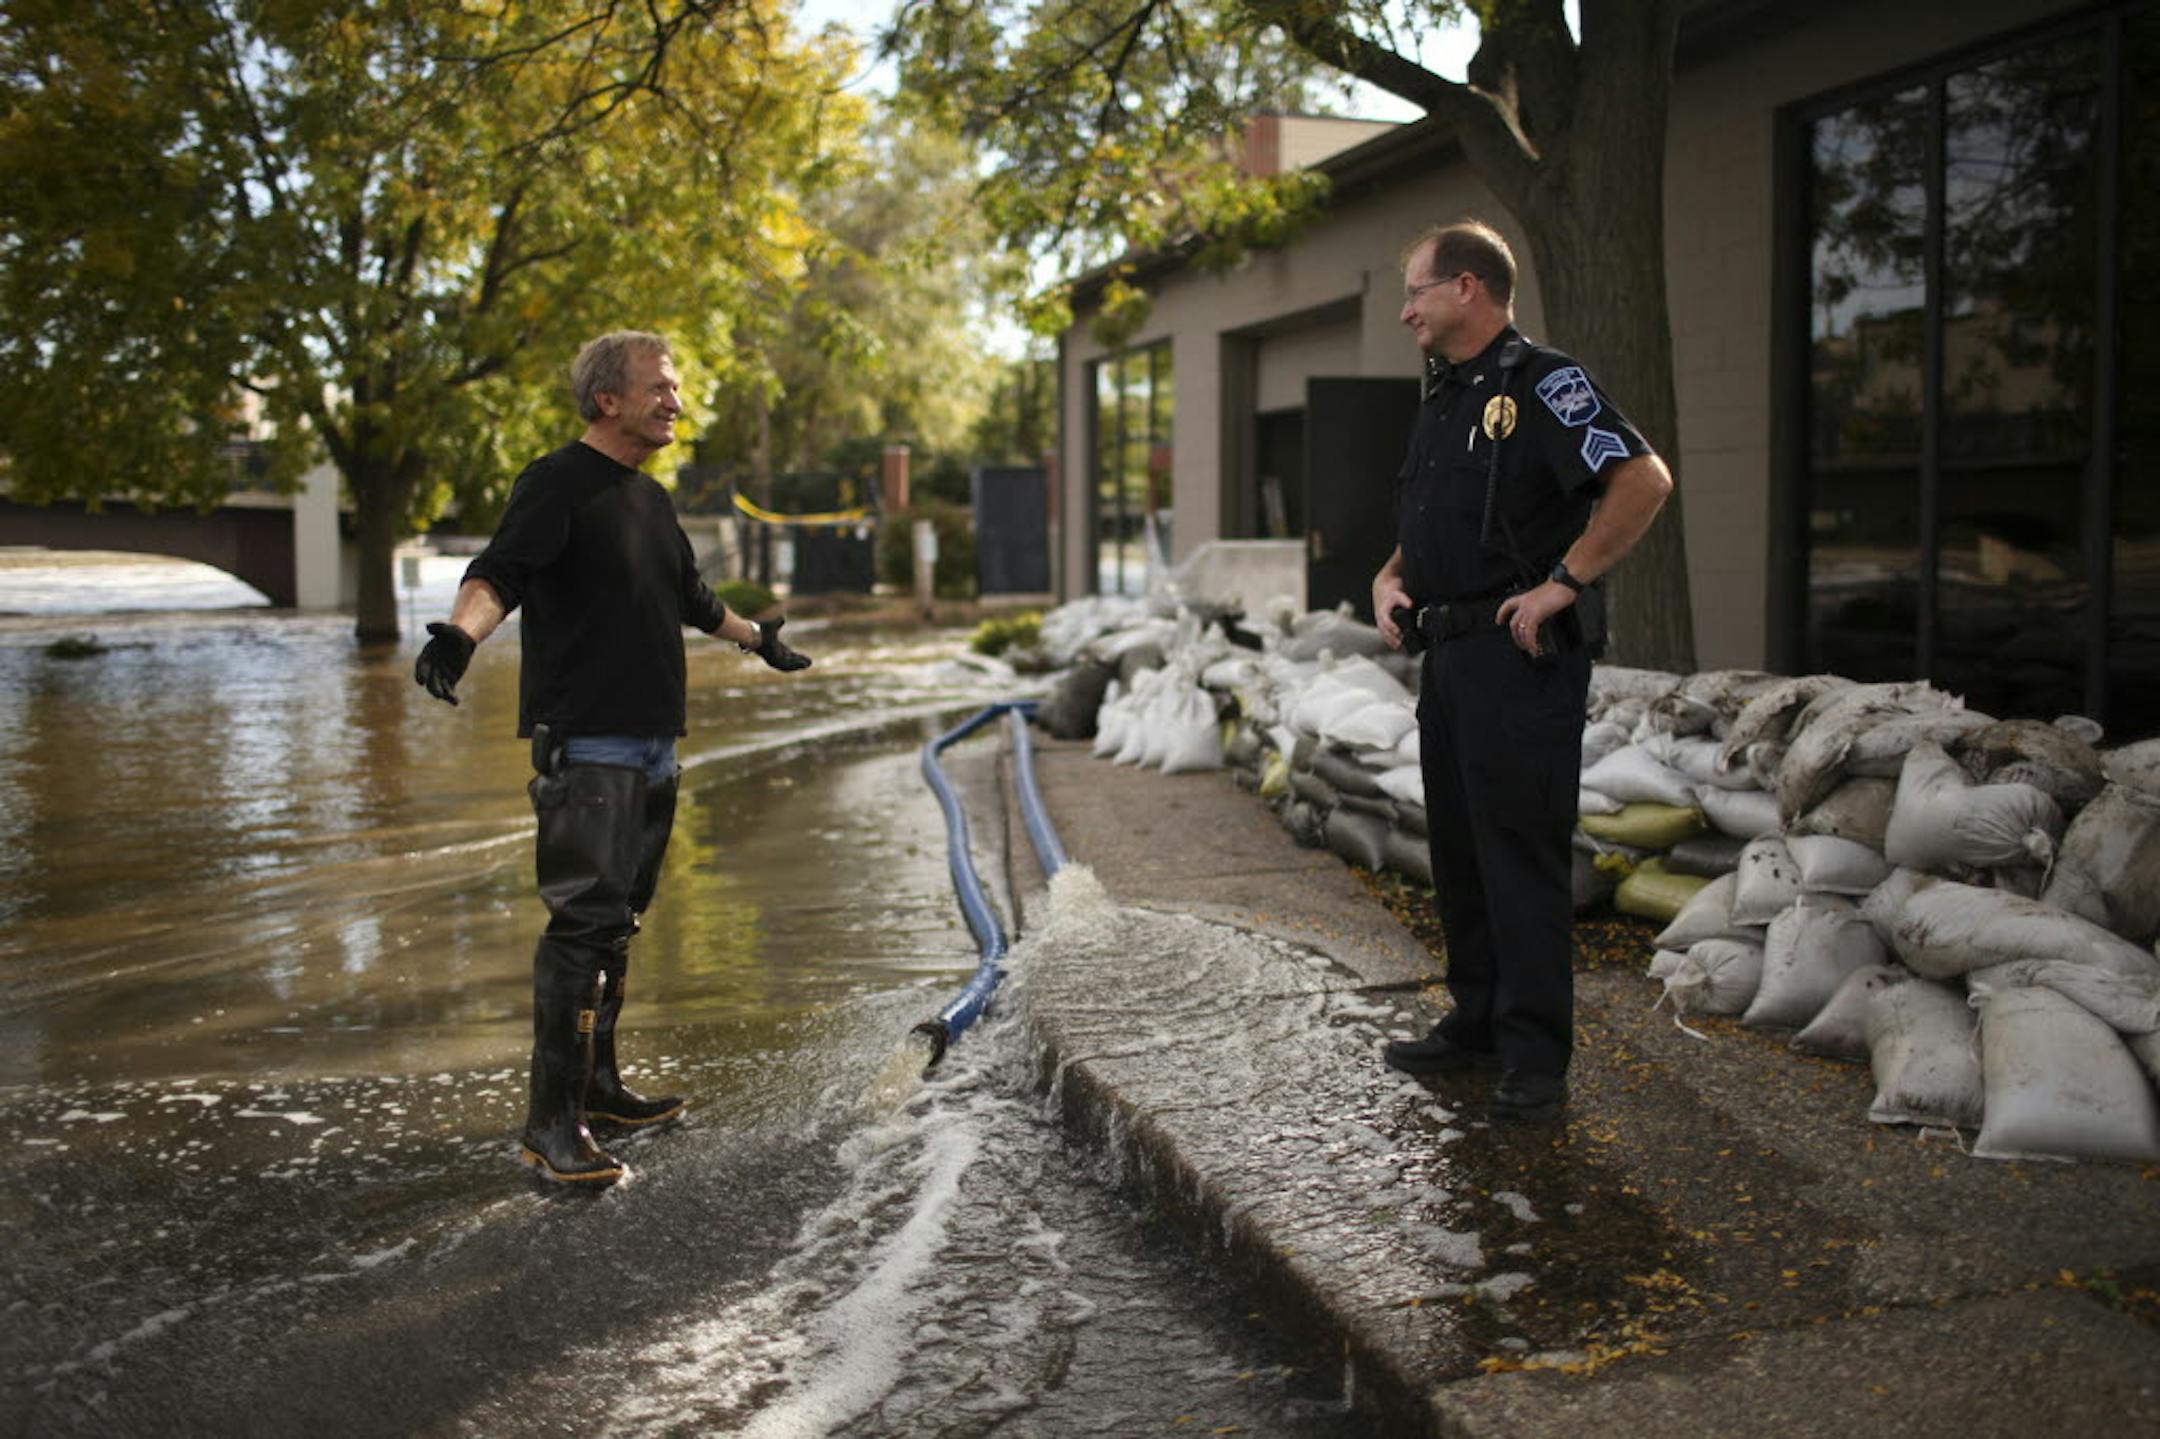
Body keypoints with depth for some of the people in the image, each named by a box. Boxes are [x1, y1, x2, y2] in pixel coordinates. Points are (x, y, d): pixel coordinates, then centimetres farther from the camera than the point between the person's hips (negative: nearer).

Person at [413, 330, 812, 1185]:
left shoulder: (650, 498, 19)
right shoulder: (557, 485, -8)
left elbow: (691, 597, 33)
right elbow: (499, 572, -23)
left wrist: (758, 637, 46)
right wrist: (458, 634, -43)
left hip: (650, 746, 9)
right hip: (584, 745, -9)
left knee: (617, 923, 14)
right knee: (582, 925, -12)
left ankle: (597, 1088, 25)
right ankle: (551, 1123, -7)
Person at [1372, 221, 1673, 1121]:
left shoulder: (1542, 385, -10)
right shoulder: (1442, 399, 19)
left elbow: (1645, 480, -22)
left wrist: (1562, 584, -22)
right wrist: (1390, 578, 9)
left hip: (1521, 656, -9)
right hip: (1448, 656, 10)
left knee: (1521, 852, -6)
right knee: (1457, 848, 14)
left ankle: (1535, 1057, 1)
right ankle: (1477, 1024, 26)